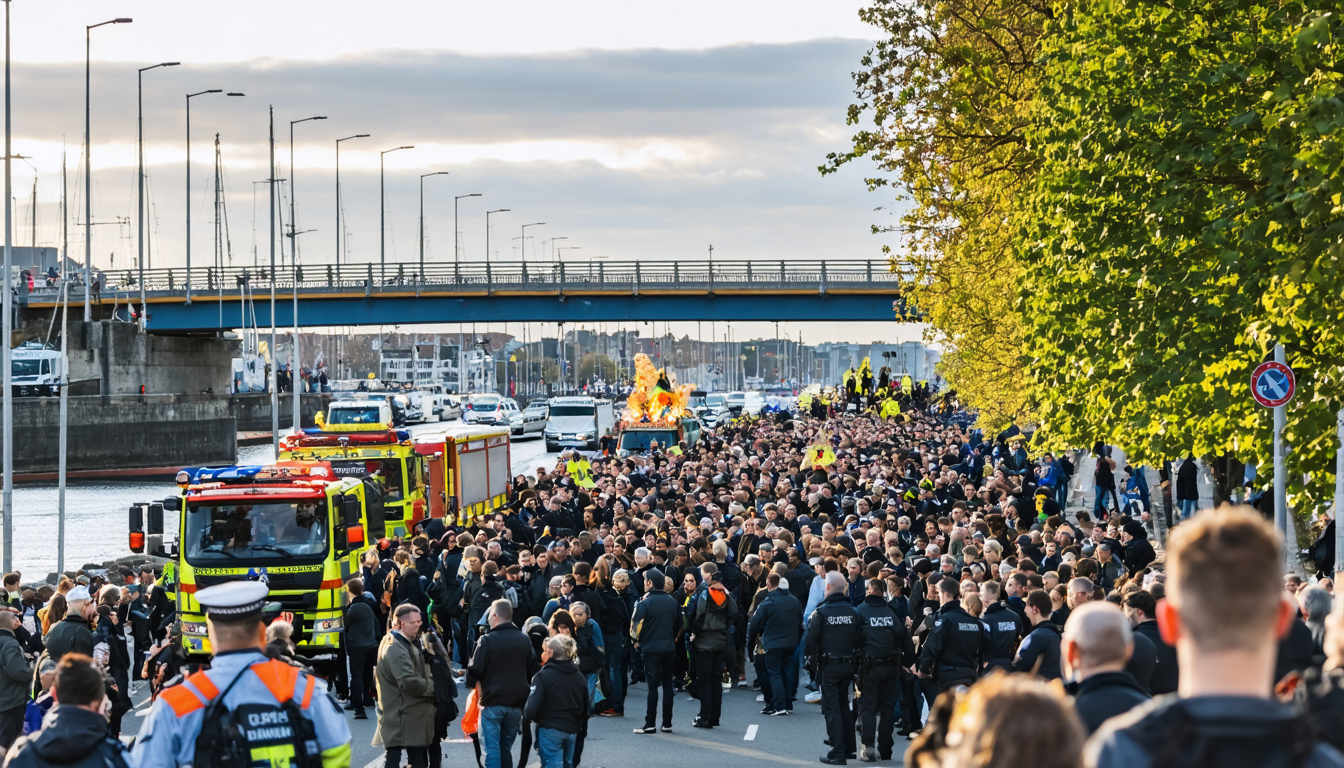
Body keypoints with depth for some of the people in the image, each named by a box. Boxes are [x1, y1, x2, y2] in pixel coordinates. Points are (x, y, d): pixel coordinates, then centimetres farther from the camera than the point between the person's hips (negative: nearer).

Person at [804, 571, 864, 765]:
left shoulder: (821, 612, -12)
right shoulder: (853, 611, 1)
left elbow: (810, 640, -12)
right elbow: (860, 639, 2)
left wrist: (809, 655, 6)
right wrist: (854, 657, 14)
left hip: (829, 667, -5)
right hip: (848, 665, 5)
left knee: (831, 707, -1)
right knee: (844, 705, 19)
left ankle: (837, 753, -5)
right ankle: (849, 748, 23)